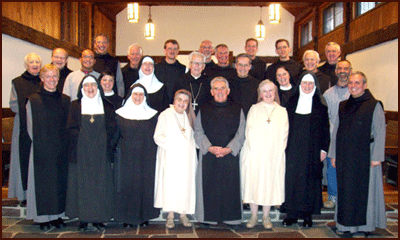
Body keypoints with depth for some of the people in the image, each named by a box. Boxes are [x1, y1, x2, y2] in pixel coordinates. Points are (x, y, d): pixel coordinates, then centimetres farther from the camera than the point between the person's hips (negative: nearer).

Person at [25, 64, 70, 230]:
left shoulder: (65, 100, 8)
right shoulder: (33, 100, 0)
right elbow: (31, 127, 1)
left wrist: (63, 143, 2)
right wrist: (41, 143, -5)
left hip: (61, 150, 3)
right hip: (41, 150, -3)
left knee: (60, 180, 6)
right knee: (42, 181, 2)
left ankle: (58, 215, 18)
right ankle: (43, 218, 12)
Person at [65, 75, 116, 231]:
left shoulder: (107, 107, 10)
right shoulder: (75, 106, 8)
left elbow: (112, 129, 3)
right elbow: (71, 129, 1)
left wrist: (101, 139, -10)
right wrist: (82, 138, -11)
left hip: (101, 153, 1)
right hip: (80, 152, 0)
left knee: (100, 184, 1)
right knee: (81, 184, 0)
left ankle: (98, 218, 10)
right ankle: (83, 219, 9)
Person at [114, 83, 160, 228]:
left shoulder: (153, 115, 7)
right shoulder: (120, 114, 5)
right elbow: (116, 135, 7)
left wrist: (153, 155, 1)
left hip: (146, 158, 1)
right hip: (127, 158, 0)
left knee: (146, 185, 3)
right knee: (126, 185, 0)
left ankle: (144, 217, 15)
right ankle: (127, 218, 11)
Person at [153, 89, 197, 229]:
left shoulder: (189, 116, 12)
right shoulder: (165, 115, 0)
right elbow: (157, 136, -5)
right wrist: (171, 143, -17)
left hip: (186, 157, 3)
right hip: (170, 157, -3)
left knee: (186, 184, 2)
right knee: (170, 183, -4)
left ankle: (183, 214, 12)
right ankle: (170, 215, 6)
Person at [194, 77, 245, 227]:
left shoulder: (237, 110, 7)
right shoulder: (204, 110, 8)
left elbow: (241, 133, 1)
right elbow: (198, 132, 2)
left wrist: (229, 149, -13)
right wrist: (209, 147, -13)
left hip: (230, 155, 0)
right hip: (208, 156, 0)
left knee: (230, 186, 2)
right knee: (209, 186, 1)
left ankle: (230, 217, 14)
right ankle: (208, 217, 13)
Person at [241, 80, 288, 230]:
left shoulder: (282, 112, 9)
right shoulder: (254, 109, 6)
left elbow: (284, 134, 5)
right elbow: (249, 132, 0)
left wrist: (278, 151, -6)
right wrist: (255, 149, -10)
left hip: (274, 156, 1)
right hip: (255, 154, -1)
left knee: (270, 184, 4)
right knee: (253, 183, 1)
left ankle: (266, 217, 17)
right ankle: (254, 216, 14)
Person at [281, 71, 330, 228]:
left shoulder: (320, 104, 2)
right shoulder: (292, 102, 8)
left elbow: (325, 128, 2)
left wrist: (324, 149, -3)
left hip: (312, 150, -1)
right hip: (293, 149, 2)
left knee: (309, 179, 2)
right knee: (291, 178, 1)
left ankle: (307, 214, 15)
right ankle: (292, 213, 12)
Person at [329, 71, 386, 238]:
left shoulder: (374, 106, -4)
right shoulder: (343, 106, 11)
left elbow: (380, 132, -8)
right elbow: (336, 131, 14)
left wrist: (377, 157, -13)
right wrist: (333, 154, 11)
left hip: (365, 157, -4)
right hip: (344, 157, 5)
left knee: (363, 190, 4)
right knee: (345, 190, 10)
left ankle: (362, 226, 16)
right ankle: (345, 224, 22)